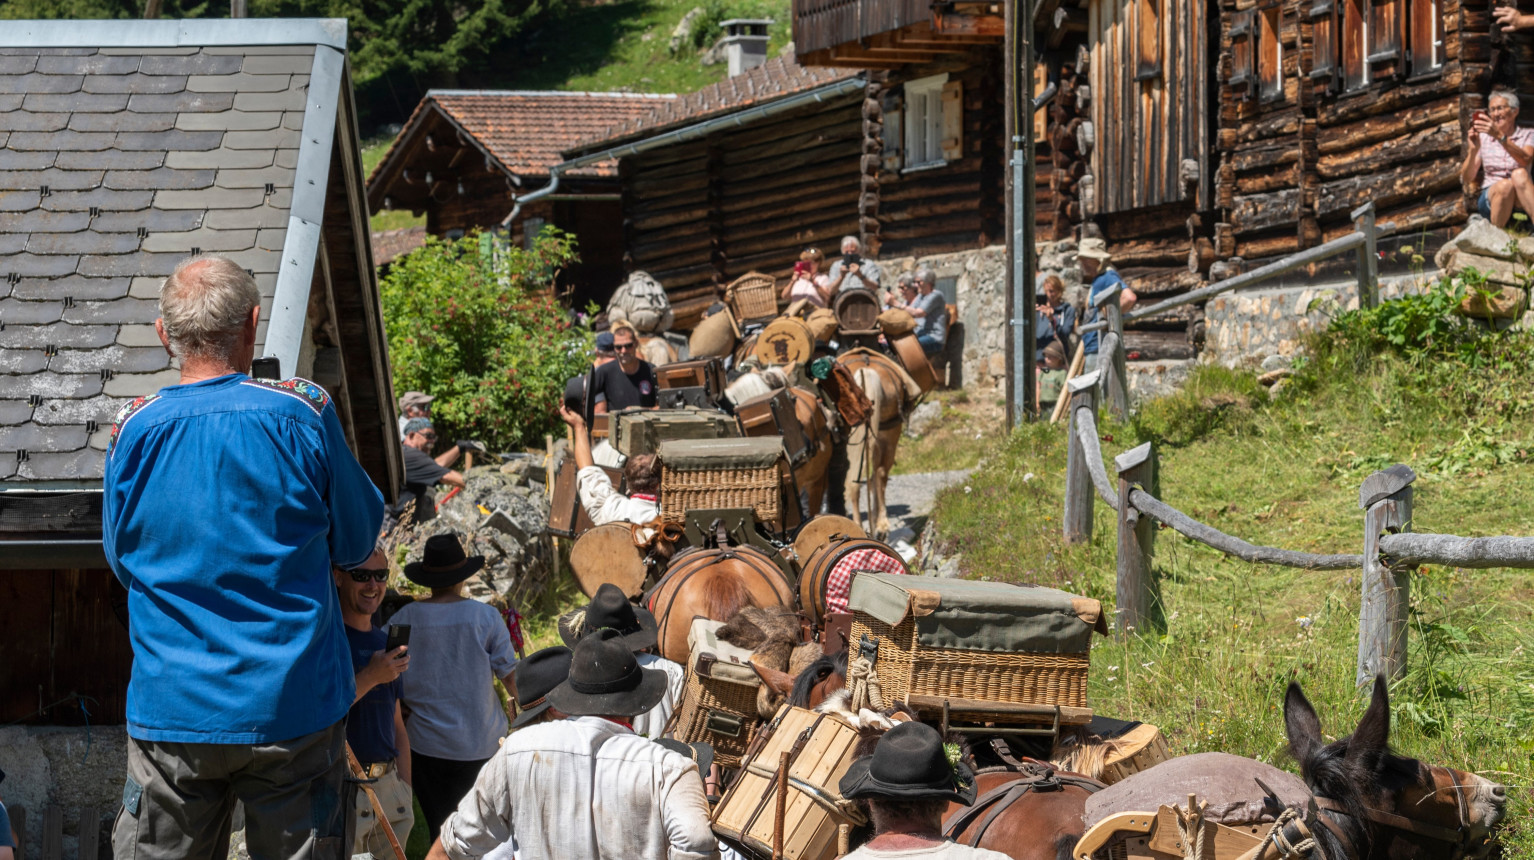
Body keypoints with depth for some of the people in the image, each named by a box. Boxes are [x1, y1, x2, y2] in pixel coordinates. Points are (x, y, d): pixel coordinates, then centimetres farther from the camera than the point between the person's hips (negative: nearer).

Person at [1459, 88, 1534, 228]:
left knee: (1519, 174, -35)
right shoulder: (1482, 138, 15)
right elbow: (1466, 179, 6)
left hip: (1521, 198, -1)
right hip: (1489, 198, 1)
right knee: (1505, 185, -35)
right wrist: (1473, 151, -13)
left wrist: (1500, 136, -26)